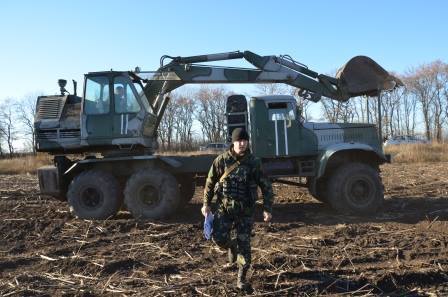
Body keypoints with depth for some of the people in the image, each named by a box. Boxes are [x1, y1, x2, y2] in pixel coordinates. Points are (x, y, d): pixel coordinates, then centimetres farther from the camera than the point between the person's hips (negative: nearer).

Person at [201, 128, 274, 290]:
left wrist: (267, 209, -6)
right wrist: (206, 203, 5)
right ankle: (231, 246, 26)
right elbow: (210, 181, 4)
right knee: (218, 237, -11)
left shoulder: (254, 163, -6)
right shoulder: (222, 160, -6)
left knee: (244, 244, 2)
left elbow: (266, 187, -1)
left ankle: (242, 278, 19)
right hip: (224, 207, 1)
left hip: (245, 210, 0)